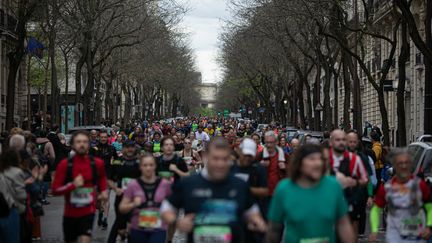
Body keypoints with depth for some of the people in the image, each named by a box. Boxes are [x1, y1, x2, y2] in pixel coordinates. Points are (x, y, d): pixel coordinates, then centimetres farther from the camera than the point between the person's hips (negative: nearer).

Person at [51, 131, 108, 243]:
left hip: (88, 212, -1)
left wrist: (103, 191, 6)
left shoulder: (97, 163, -3)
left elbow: (102, 178, 22)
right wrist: (73, 185, -23)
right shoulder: (65, 164, -9)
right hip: (70, 213, 1)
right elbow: (55, 190, -10)